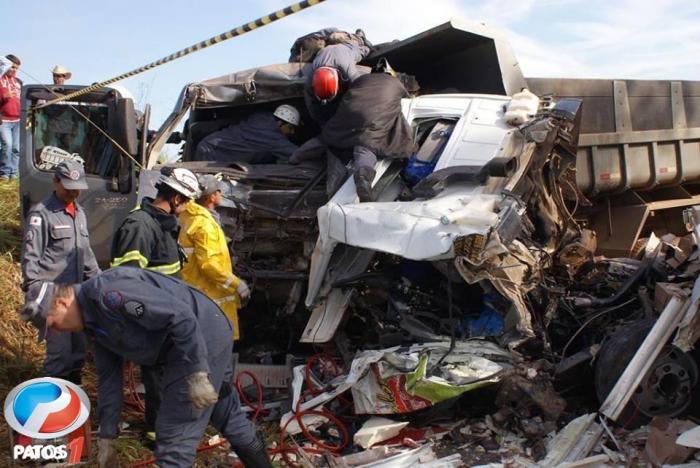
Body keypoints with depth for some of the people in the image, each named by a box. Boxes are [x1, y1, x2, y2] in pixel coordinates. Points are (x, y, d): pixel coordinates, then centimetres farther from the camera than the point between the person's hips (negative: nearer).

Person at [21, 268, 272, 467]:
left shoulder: (107, 293, -23)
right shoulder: (94, 322, 10)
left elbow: (180, 316, -27)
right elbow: (109, 377, 18)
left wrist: (198, 375, -23)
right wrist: (107, 436, 21)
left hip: (202, 335, -11)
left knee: (173, 437, -6)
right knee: (226, 413, 26)